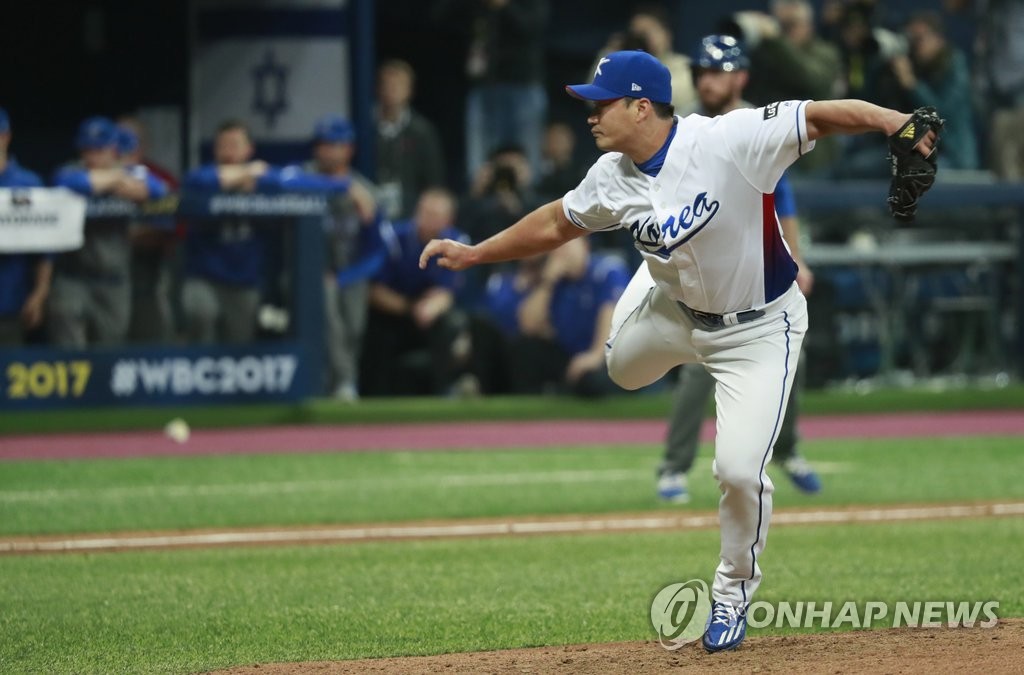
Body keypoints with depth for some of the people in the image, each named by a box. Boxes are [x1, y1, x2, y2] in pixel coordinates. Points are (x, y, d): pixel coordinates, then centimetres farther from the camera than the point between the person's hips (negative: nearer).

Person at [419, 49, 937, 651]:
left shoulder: (731, 140, -31)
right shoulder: (612, 180, -12)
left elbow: (824, 116, -37)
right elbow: (556, 225, 7)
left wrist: (895, 122, -53)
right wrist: (474, 254, 10)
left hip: (759, 330, -6)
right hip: (674, 306, 6)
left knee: (740, 469, -14)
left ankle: (734, 591, 12)